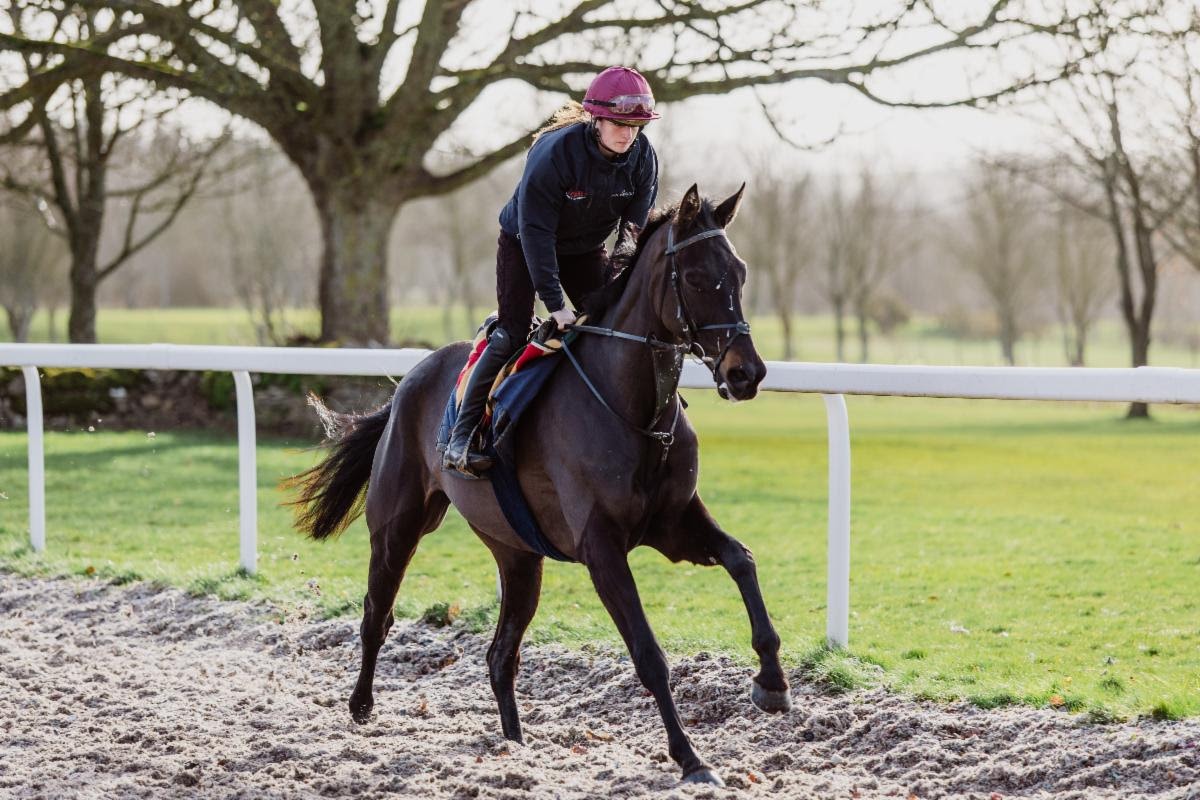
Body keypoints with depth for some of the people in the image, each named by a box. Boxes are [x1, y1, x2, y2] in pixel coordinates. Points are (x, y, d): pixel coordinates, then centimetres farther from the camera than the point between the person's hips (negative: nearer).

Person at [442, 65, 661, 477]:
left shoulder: (643, 158, -19)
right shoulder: (554, 153, -33)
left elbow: (636, 232, -12)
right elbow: (536, 233, -32)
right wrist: (555, 302, -35)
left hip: (586, 250, 5)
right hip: (523, 244, -5)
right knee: (513, 334, -14)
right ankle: (461, 437, -11)